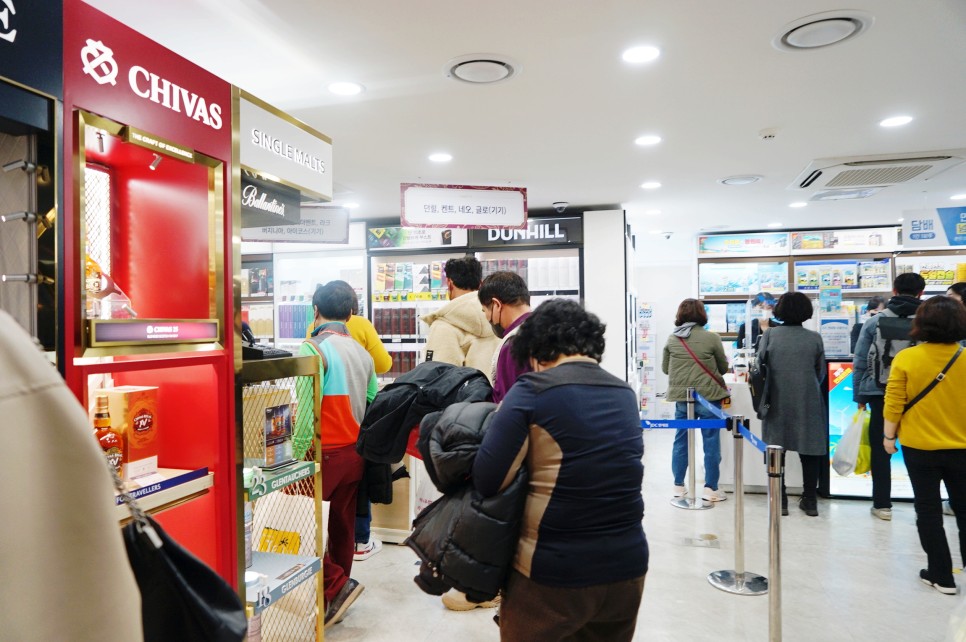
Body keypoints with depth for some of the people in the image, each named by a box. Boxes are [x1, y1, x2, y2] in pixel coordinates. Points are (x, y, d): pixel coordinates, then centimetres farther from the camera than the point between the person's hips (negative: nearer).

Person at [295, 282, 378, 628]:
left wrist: (297, 453, -13)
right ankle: (335, 600, 25)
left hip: (325, 453, -7)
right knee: (343, 527, 15)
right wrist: (361, 441, 16)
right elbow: (373, 403, 8)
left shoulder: (313, 348, -12)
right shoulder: (362, 353, 8)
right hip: (355, 453, 7)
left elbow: (307, 407, -19)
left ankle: (337, 585, 2)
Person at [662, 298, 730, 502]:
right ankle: (710, 489, 13)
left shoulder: (672, 339, 1)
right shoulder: (712, 338, -7)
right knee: (711, 443, 7)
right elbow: (723, 367, 5)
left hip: (681, 398, 3)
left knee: (681, 441, 13)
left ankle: (678, 486, 21)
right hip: (708, 397, -3)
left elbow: (665, 368, 11)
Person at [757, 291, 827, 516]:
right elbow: (820, 373, 6)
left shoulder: (770, 335, -6)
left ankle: (779, 500, 14)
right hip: (807, 402, 1)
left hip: (777, 402, 0)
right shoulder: (814, 338, -2)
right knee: (810, 449, 12)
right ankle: (810, 501, 19)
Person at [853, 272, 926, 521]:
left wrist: (859, 396, 7)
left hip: (881, 394, -1)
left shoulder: (874, 322, -2)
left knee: (880, 450, 9)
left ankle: (882, 504, 15)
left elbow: (859, 363, -1)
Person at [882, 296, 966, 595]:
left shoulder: (906, 358, -13)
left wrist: (888, 436, 2)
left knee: (929, 511, 10)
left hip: (919, 447, -2)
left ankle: (942, 575, 18)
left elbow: (894, 403, -11)